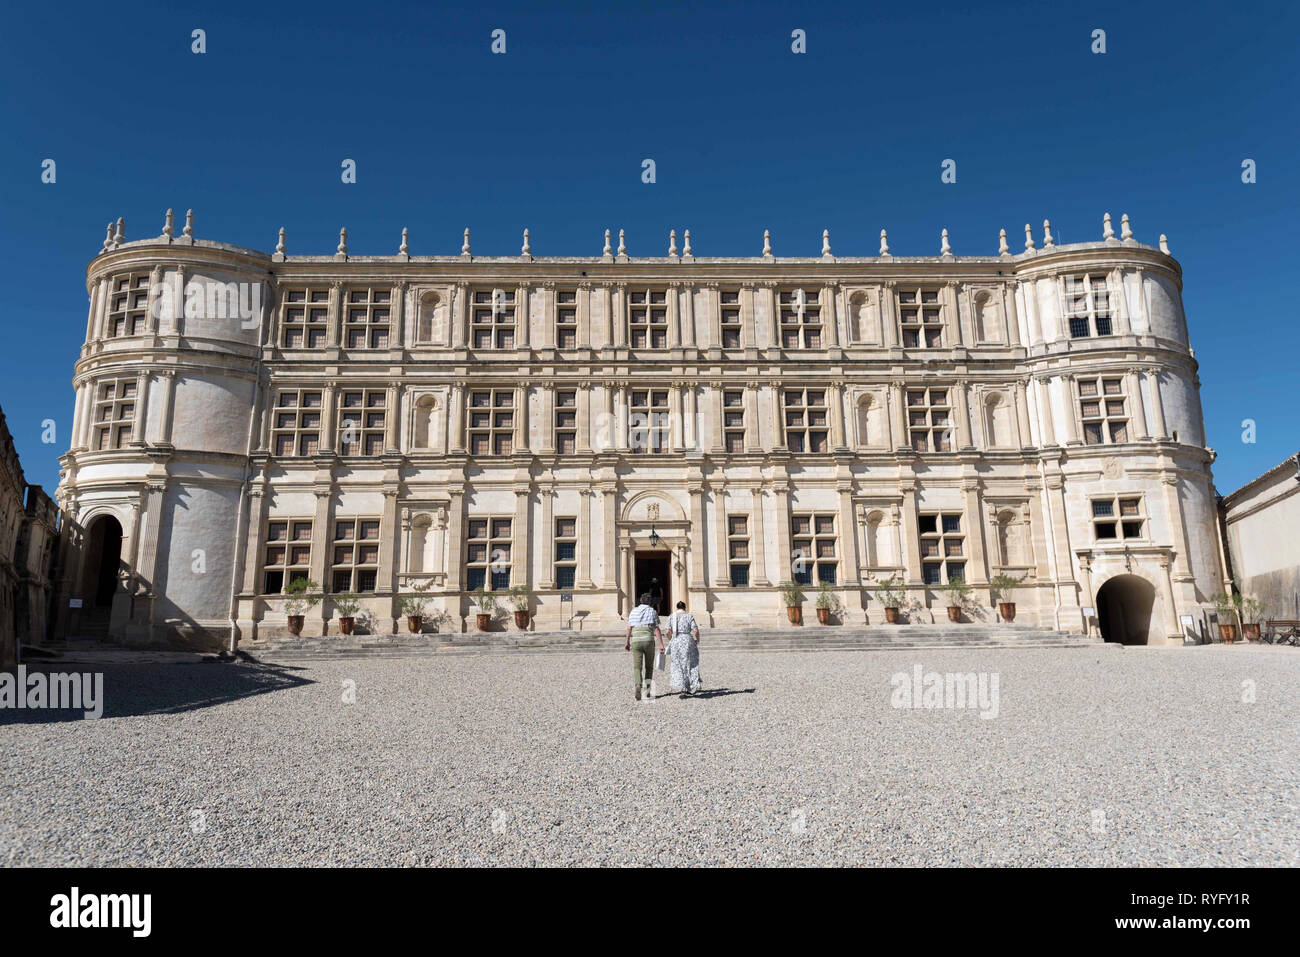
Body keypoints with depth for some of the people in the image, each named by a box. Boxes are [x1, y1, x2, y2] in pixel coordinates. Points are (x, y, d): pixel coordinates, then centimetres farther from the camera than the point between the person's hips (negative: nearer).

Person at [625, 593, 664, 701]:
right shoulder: (652, 612, 4)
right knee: (649, 667, 15)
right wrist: (661, 645, -5)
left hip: (636, 642, 1)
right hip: (648, 641, -1)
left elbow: (629, 628, 11)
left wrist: (627, 642, 23)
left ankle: (638, 686, -25)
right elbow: (657, 630, -3)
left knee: (637, 667, -2)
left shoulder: (634, 611, 11)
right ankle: (647, 690, 14)